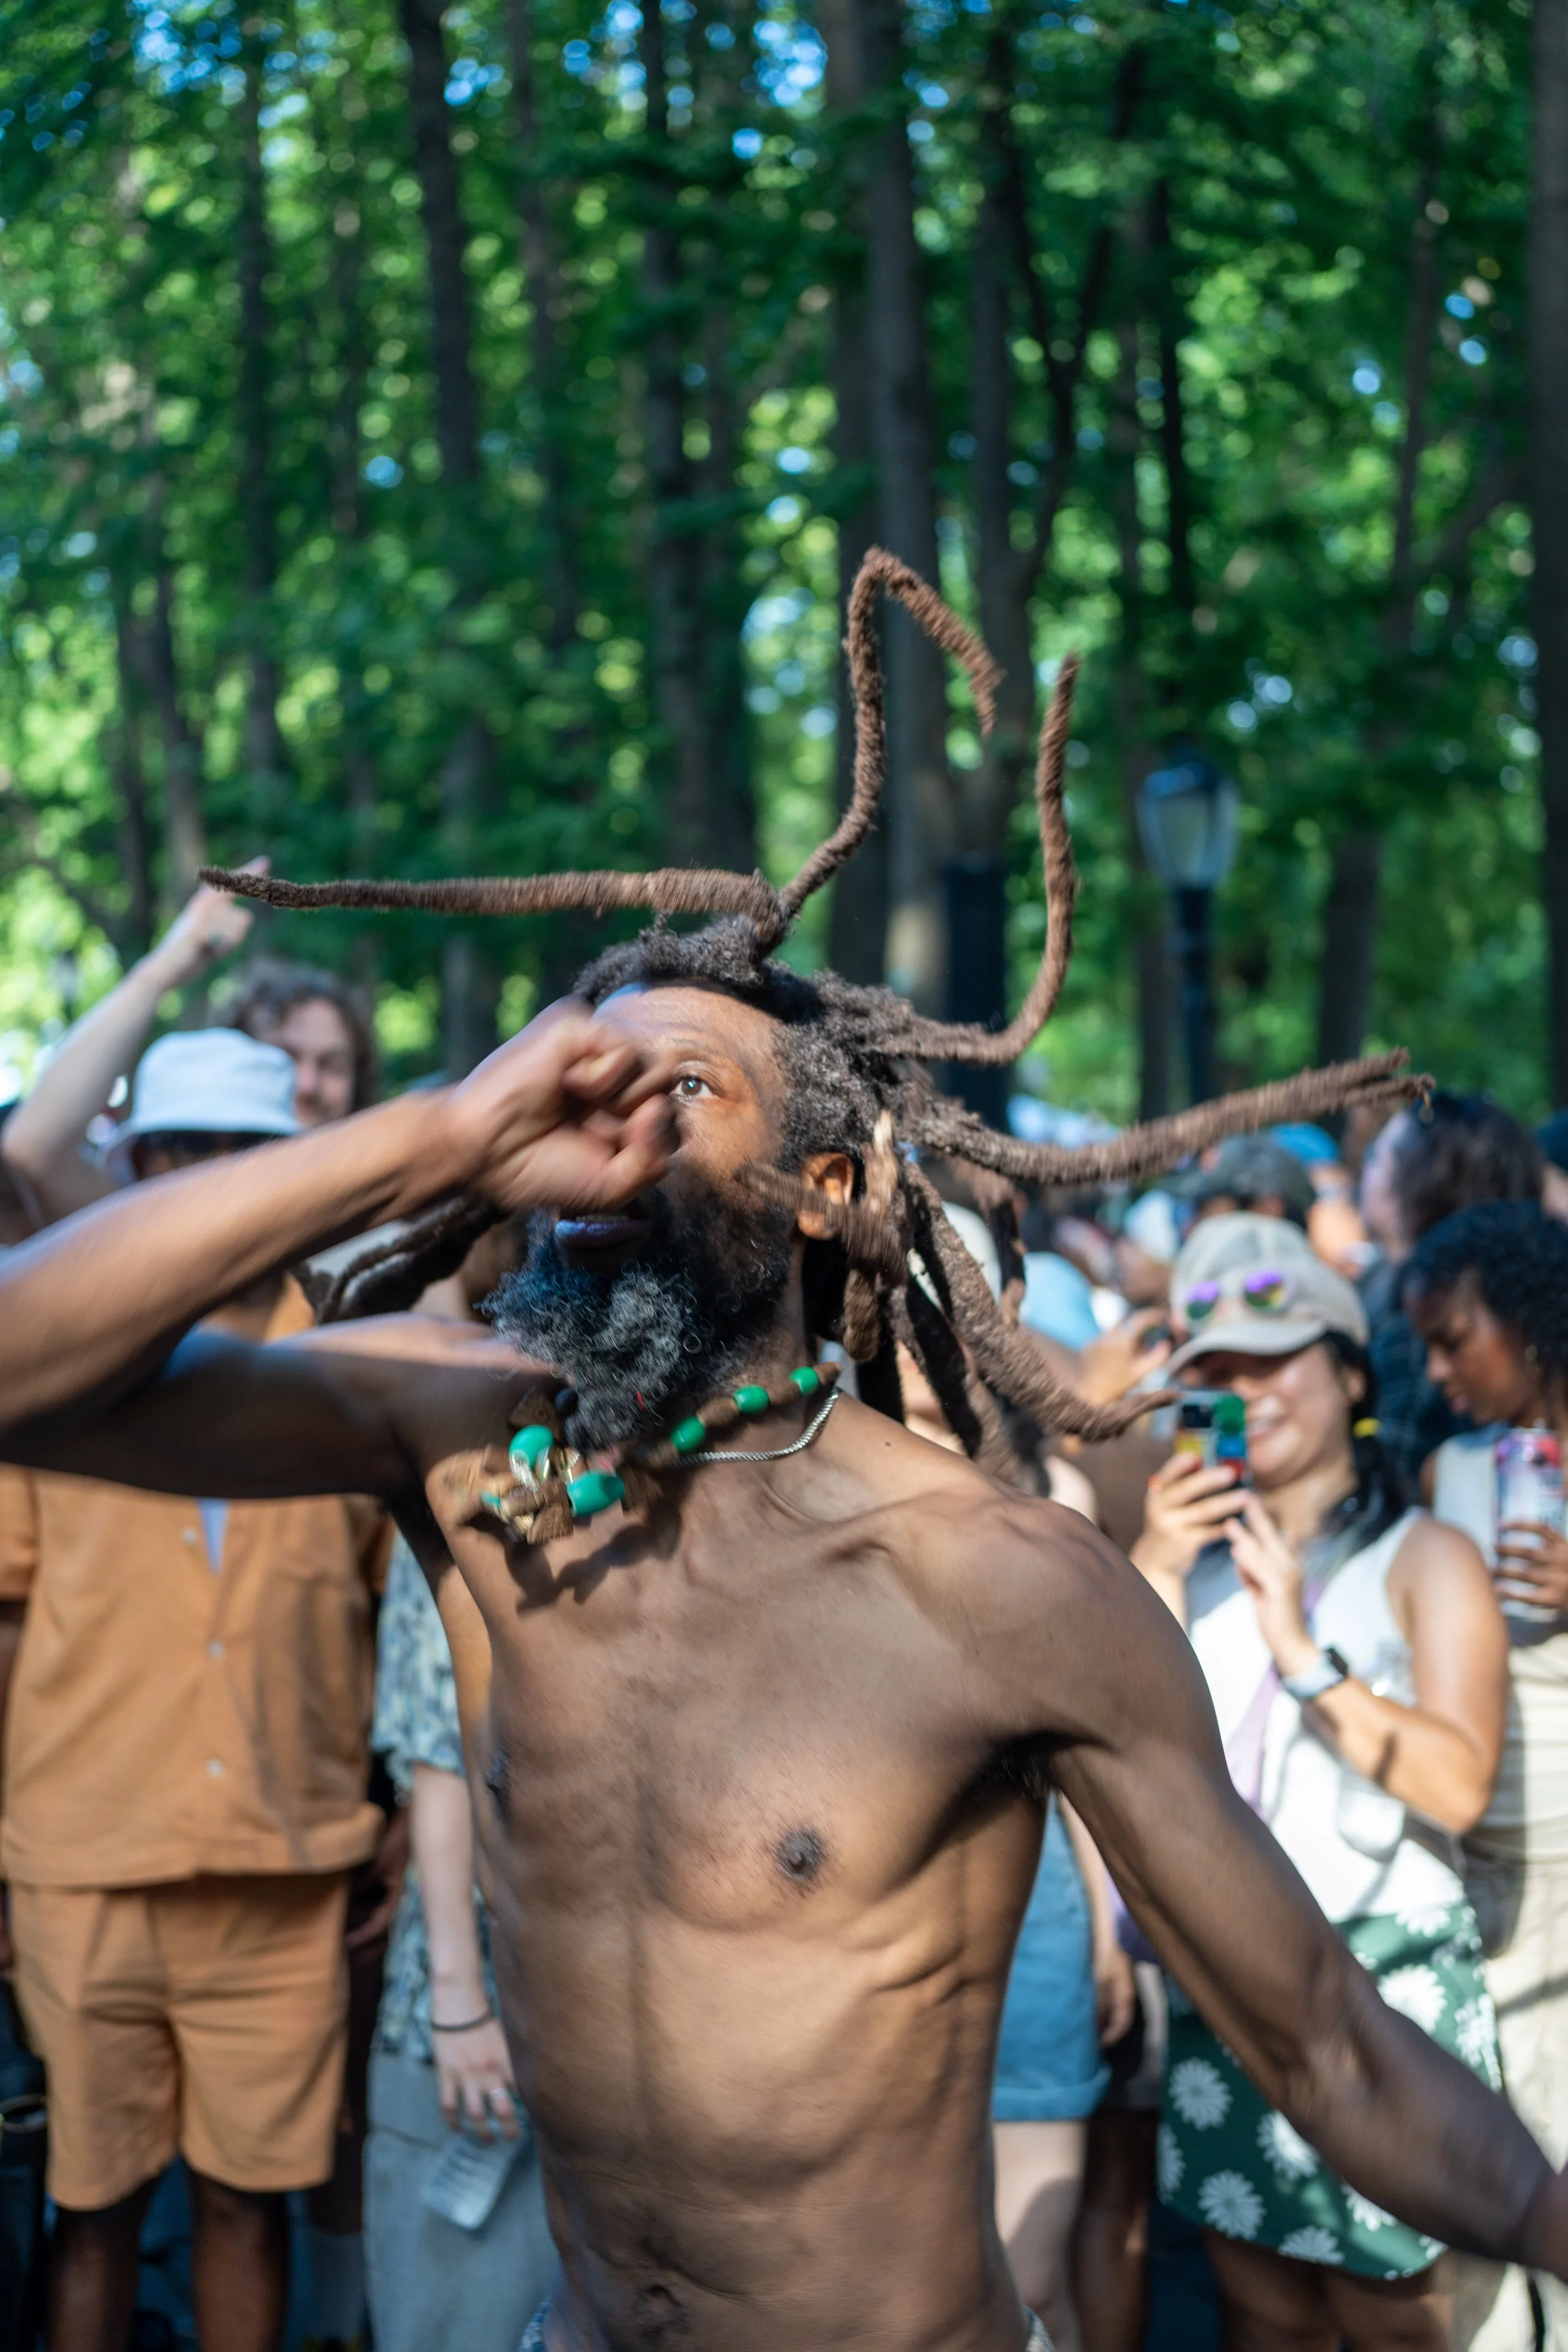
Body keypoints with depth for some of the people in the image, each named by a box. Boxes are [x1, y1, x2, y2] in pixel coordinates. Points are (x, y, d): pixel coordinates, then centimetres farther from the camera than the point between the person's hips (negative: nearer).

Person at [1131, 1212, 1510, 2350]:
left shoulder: (1423, 1558, -4)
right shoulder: (1203, 1550, 11)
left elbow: (1460, 1782, -18)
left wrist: (1305, 1654, -21)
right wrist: (1150, 1572, -11)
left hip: (1382, 1980, -4)